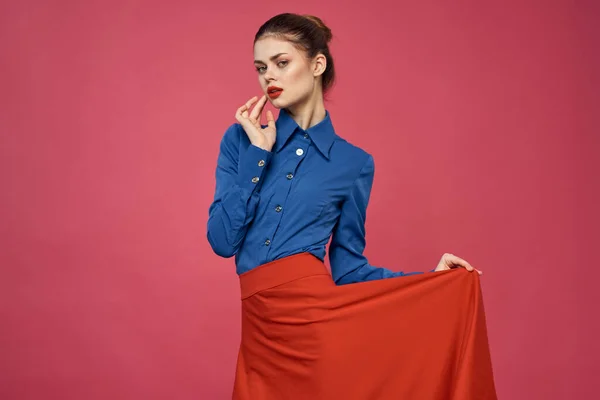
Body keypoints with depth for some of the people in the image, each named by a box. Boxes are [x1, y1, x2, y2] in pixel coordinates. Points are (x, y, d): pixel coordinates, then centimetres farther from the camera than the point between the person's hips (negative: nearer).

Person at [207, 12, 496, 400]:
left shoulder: (353, 163, 3)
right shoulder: (242, 139, 5)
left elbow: (347, 268, 8)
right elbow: (222, 241, -5)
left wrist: (430, 278, 1)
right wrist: (257, 153, -6)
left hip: (321, 320, -1)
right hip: (261, 328, 2)